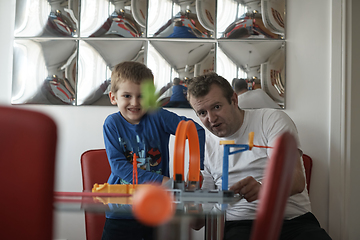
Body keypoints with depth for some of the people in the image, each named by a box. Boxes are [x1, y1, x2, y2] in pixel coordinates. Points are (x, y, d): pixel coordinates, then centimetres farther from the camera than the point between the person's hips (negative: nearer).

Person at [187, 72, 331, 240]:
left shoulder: (273, 120, 2)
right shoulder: (205, 144, 13)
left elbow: (296, 180, -11)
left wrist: (264, 189, -33)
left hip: (294, 219, -1)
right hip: (239, 224, 1)